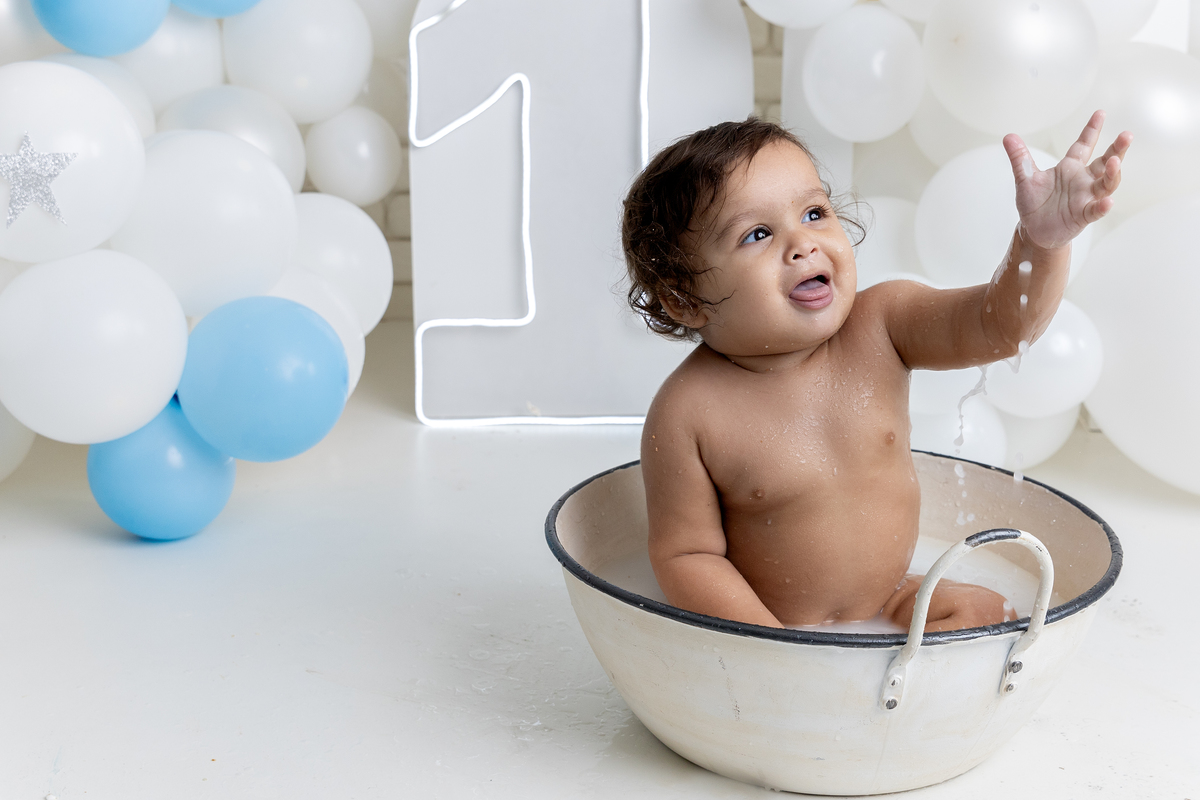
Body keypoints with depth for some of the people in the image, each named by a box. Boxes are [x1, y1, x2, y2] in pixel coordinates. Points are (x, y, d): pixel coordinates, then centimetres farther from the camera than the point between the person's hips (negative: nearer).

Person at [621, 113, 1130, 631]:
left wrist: (1042, 239, -40)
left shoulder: (878, 327, -11)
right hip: (769, 626, -4)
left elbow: (996, 325, -20)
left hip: (892, 602, 4)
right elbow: (685, 554, -14)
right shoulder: (688, 412, -21)